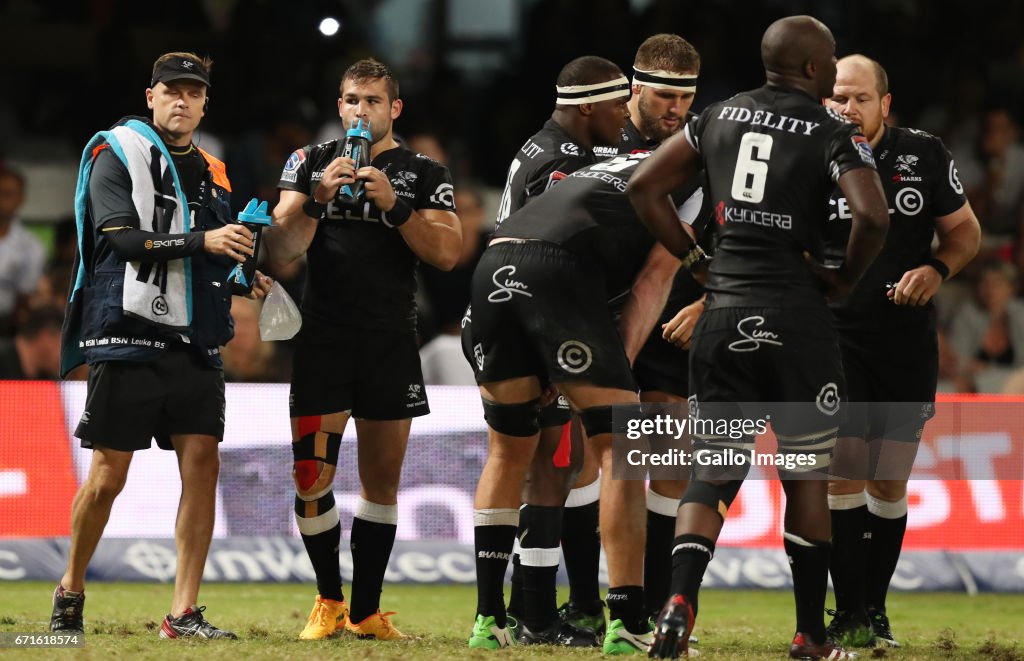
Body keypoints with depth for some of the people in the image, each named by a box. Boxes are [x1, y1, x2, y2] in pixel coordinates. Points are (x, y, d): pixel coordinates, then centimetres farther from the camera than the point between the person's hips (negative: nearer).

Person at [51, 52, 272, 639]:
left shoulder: (211, 173, 17)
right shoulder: (116, 156, -2)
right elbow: (122, 238, -15)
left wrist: (246, 276, 7)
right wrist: (202, 242, -23)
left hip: (194, 343, 5)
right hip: (129, 337, -5)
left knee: (203, 461, -5)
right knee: (110, 474, -3)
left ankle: (184, 612, -3)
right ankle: (71, 590, 18)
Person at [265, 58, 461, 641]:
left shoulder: (424, 175, 7)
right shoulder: (310, 164, 9)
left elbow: (448, 253, -5)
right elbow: (283, 249, 0)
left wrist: (394, 206, -14)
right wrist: (318, 197, -16)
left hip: (390, 342, 0)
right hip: (324, 336, 0)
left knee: (383, 480, 4)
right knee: (312, 480, -6)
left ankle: (366, 609, 11)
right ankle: (328, 602, 10)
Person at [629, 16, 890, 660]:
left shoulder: (721, 116, 10)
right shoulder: (834, 134, -5)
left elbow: (644, 186, 12)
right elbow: (873, 216, -20)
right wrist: (847, 277, -3)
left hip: (723, 314, 4)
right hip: (796, 316, -4)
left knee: (715, 469, 9)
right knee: (806, 476, 9)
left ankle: (680, 600, -14)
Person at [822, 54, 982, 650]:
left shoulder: (925, 156, -1)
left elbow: (965, 231, 8)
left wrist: (937, 269, -12)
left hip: (907, 335, 2)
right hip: (834, 329, -2)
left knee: (890, 481, 5)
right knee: (844, 467, -11)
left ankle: (876, 609, 17)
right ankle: (850, 613, -6)